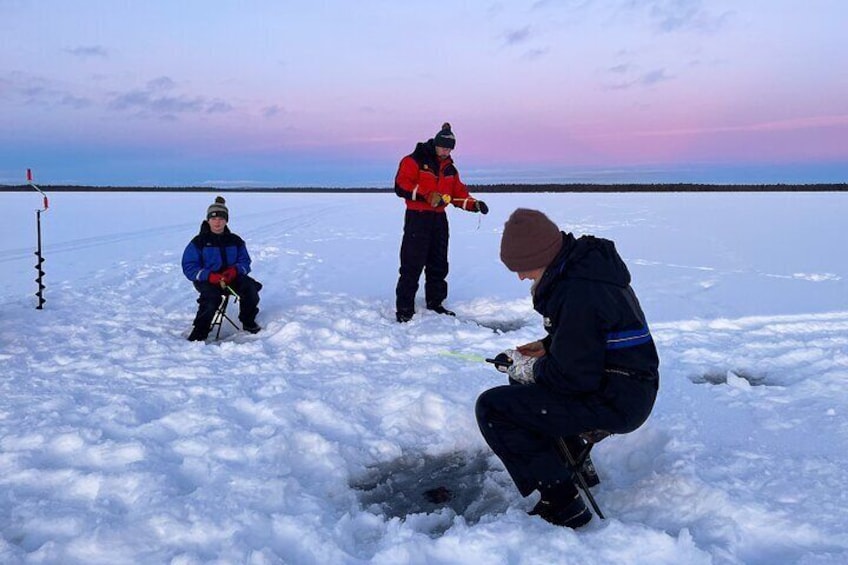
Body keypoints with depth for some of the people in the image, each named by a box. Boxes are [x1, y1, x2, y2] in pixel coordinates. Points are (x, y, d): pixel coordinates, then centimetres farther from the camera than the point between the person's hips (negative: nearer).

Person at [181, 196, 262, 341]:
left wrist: (234, 271, -17)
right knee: (212, 297, -35)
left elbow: (245, 262, 8)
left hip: (232, 277, 3)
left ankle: (248, 322, -2)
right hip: (207, 280, -3)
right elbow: (189, 268, -6)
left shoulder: (235, 241, 9)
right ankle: (200, 331, -17)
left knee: (250, 286, -25)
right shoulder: (199, 241, -1)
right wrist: (210, 276, -23)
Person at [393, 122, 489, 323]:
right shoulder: (414, 161, -6)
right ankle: (404, 308, -3)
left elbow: (459, 193, 14)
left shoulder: (449, 168, 15)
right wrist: (427, 195, -25)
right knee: (412, 265, -8)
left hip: (439, 219, 7)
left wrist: (475, 204, -5)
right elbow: (401, 186, -17)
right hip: (417, 218, -7)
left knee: (439, 264, 11)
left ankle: (435, 303, 23)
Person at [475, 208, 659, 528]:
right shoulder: (585, 261, 7)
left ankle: (562, 504, -10)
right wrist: (546, 345, 9)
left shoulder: (578, 292, -26)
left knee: (492, 407, -15)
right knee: (521, 381, 27)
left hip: (616, 402, -11)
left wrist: (529, 368, -8)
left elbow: (573, 376, -25)